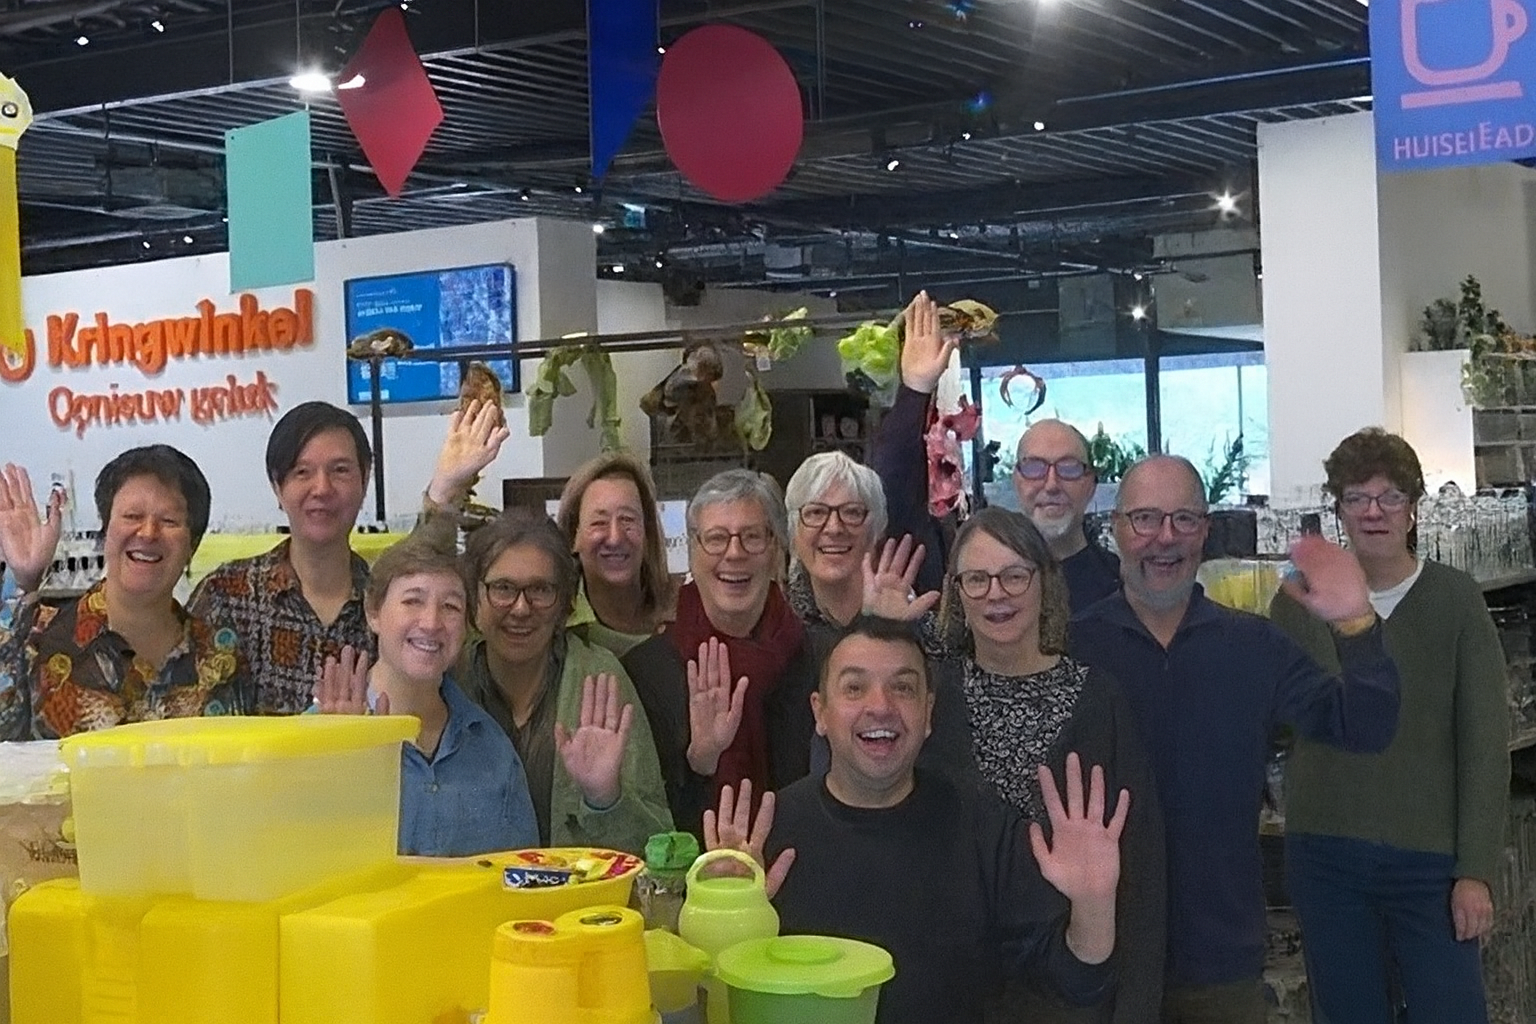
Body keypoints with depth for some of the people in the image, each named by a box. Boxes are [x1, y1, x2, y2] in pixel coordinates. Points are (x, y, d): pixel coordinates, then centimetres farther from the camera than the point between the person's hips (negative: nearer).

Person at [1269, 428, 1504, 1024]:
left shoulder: (1455, 600, -3)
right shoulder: (1298, 601, 2)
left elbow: (1484, 744, -5)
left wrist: (1477, 870, -8)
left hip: (1430, 859, -2)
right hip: (1323, 855, 2)